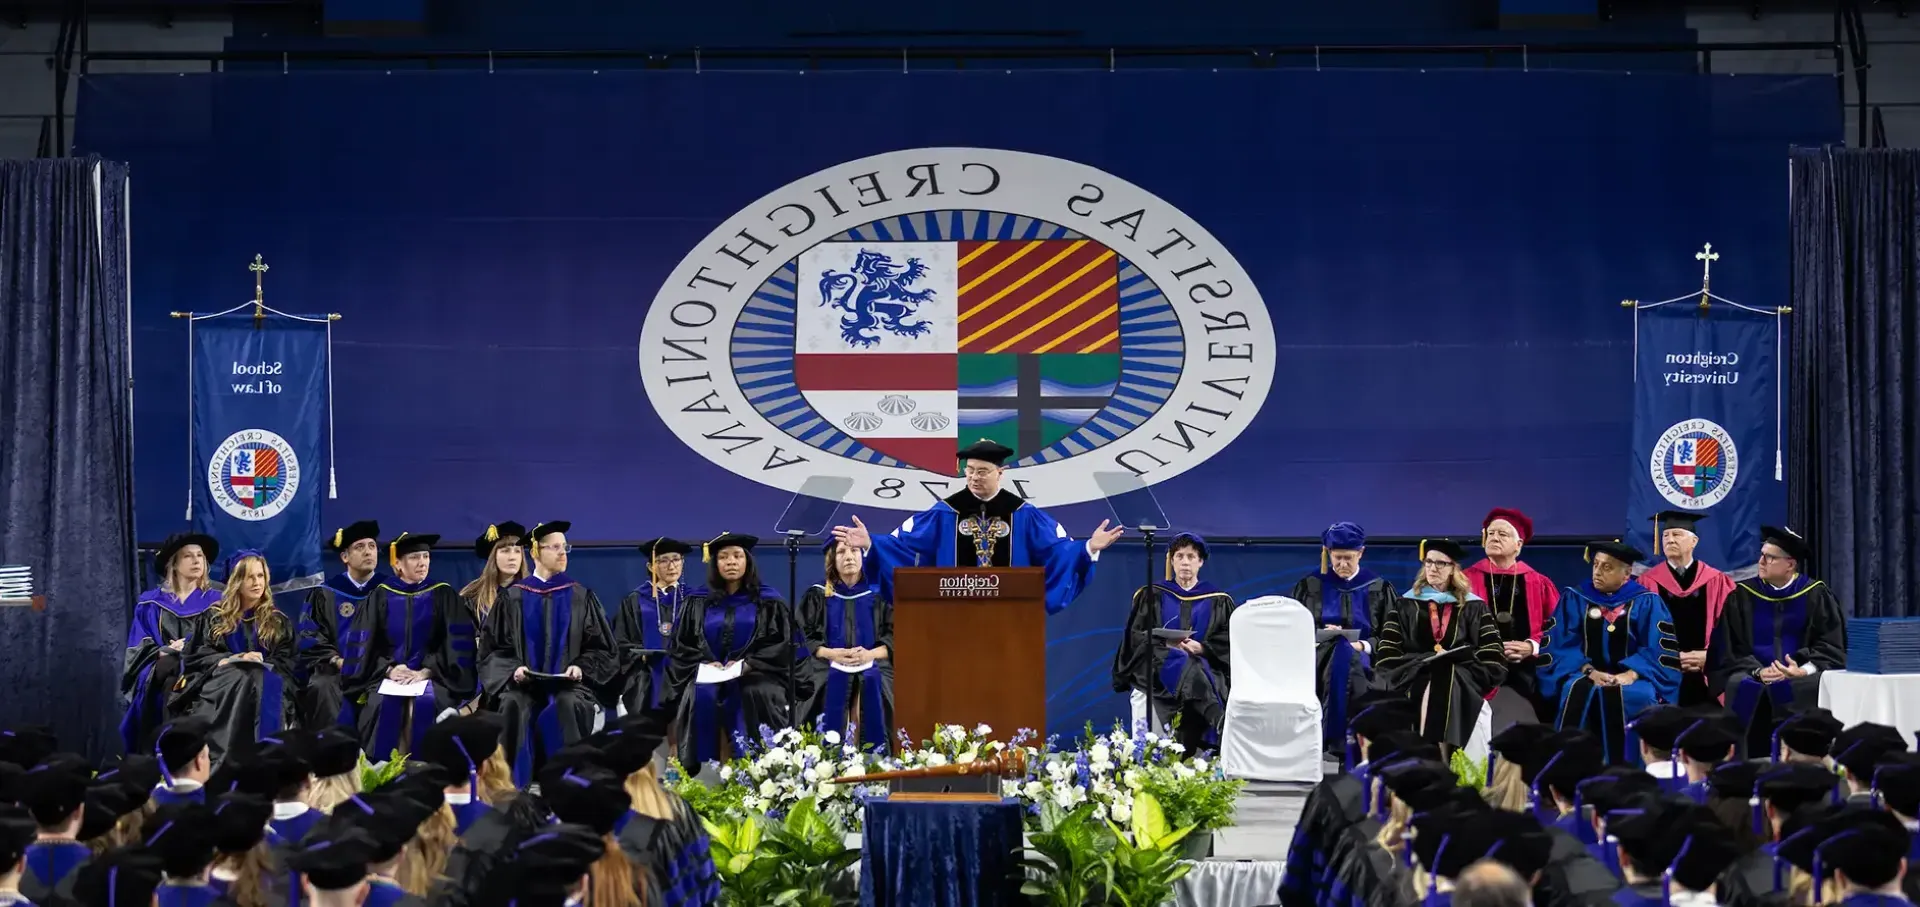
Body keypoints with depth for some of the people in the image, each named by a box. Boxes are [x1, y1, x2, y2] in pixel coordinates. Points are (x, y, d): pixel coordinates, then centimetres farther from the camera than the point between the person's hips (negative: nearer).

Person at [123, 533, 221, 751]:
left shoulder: (215, 601, 11)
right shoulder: (151, 602, 13)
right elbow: (140, 647, 7)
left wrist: (189, 649, -12)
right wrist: (164, 652, -12)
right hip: (159, 673, 0)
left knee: (176, 683, -31)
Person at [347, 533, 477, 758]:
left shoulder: (443, 595, 6)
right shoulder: (381, 596, 9)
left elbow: (456, 644, -1)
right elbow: (370, 644, 5)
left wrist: (425, 672, -13)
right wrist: (389, 670, -13)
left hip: (431, 677, -1)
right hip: (387, 676, 1)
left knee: (425, 702, -33)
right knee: (383, 703, -31)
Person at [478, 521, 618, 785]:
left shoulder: (581, 597, 10)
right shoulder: (513, 598, 9)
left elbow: (600, 648, 9)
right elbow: (496, 647, 8)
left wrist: (581, 667, -10)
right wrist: (513, 668, -11)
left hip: (568, 682, 0)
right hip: (524, 682, 0)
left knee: (568, 705, -35)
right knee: (513, 706, -34)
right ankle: (514, 784, -26)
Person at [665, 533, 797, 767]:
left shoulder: (768, 602, 8)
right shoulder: (698, 603, 14)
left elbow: (781, 643, 0)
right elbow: (682, 644, 10)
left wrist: (747, 664, -15)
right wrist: (704, 663, -10)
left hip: (754, 679, -1)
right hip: (708, 678, 2)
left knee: (755, 694, -34)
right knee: (702, 697, -30)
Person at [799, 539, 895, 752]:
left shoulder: (878, 595, 12)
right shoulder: (817, 596, 12)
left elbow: (894, 638, 5)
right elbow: (806, 638, 5)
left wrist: (871, 654, -13)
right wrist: (832, 653, -13)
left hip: (872, 666, 0)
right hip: (828, 668, 0)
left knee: (871, 684, -23)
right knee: (834, 685, -24)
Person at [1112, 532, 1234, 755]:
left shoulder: (1218, 601, 15)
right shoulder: (1151, 596, 15)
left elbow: (1227, 642, 6)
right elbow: (1137, 636, 6)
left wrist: (1201, 648, -14)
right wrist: (1166, 644, -13)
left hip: (1205, 665, 1)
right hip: (1159, 665, -1)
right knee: (1189, 671, -36)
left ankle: (1188, 759, -37)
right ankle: (1221, 726, -54)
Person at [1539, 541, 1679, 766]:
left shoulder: (1646, 602, 3)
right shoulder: (1574, 598, 8)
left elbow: (1658, 649, -5)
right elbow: (1563, 645, 1)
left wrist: (1630, 675, -21)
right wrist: (1590, 672, -16)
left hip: (1631, 678, -1)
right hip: (1586, 674, 1)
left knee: (1619, 696, -36)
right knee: (1577, 692, -35)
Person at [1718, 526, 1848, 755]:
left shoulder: (1816, 596, 3)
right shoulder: (1742, 597, 6)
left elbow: (1831, 647, 0)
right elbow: (1734, 649, 3)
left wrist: (1805, 670, -19)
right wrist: (1758, 671, -16)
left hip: (1802, 677, 0)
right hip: (1755, 675, 1)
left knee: (1817, 685, -33)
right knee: (1742, 686, -32)